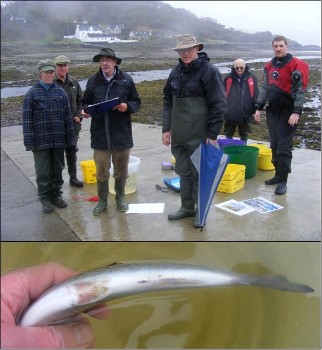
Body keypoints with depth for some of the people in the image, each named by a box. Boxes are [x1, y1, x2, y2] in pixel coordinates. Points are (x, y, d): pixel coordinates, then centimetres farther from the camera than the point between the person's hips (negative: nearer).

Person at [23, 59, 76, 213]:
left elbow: (67, 116, 7)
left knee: (58, 170, 12)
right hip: (41, 141, -3)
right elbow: (27, 119, -4)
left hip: (59, 140, 3)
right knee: (43, 172, 4)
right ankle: (45, 199, 19)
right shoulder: (32, 93, -2)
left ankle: (56, 195, 28)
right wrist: (29, 142, -10)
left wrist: (71, 138, 4)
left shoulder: (60, 92, 6)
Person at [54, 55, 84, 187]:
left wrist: (78, 116, 2)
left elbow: (80, 101, 14)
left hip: (72, 123, 5)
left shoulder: (73, 82, 7)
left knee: (72, 152, 15)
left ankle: (73, 178, 27)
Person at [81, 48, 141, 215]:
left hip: (122, 134, 0)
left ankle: (120, 198, 32)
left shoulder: (126, 79, -1)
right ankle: (102, 200, 26)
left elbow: (136, 102, 4)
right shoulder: (93, 81, 3)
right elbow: (86, 102, 13)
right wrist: (85, 110, -8)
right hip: (100, 134, 1)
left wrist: (127, 106, -16)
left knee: (121, 170, 13)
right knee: (101, 171, 8)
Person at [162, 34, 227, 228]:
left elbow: (219, 105, -11)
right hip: (178, 134, 6)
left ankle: (201, 210, 21)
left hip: (199, 135, -6)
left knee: (199, 172, 5)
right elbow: (168, 101, 15)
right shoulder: (176, 72, 9)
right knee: (184, 172, 14)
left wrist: (212, 134, -13)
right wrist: (166, 128, 9)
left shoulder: (209, 70, -9)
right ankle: (187, 207, 29)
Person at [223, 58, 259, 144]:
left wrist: (255, 110, -1)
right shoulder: (228, 78, 0)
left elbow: (255, 95, 2)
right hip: (230, 114, 0)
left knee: (244, 134, 14)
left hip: (245, 113, 0)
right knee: (229, 134, 12)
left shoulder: (251, 78, 1)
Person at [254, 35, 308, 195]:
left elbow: (299, 89, -12)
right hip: (272, 111, 6)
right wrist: (258, 107, 11)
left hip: (288, 113, -6)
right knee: (274, 146, 12)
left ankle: (282, 181, 1)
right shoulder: (269, 66, 11)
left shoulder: (295, 65, -8)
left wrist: (296, 112, -19)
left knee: (284, 148, -5)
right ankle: (278, 174, 24)